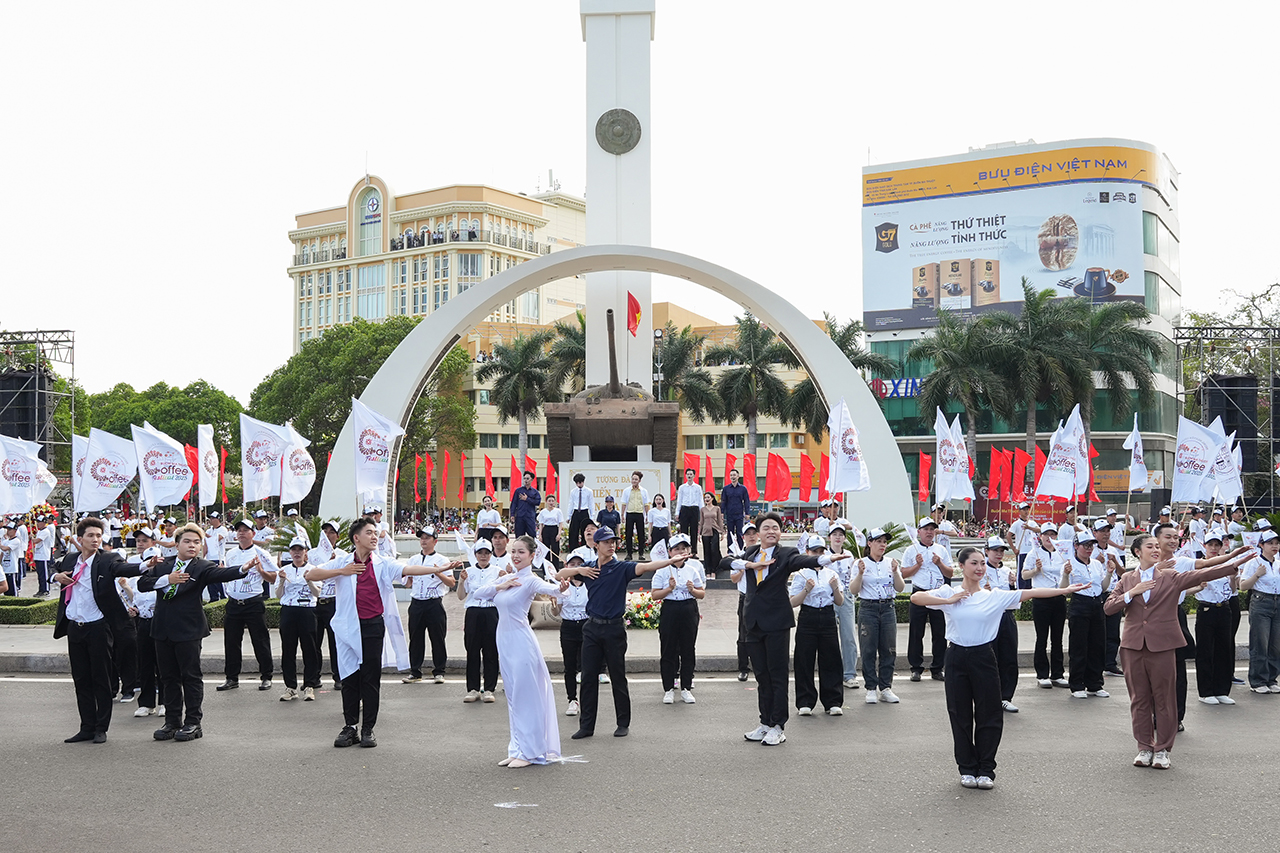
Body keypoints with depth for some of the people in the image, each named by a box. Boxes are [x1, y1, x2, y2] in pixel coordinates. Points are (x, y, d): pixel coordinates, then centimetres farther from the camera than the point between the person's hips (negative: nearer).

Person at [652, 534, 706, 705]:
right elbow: (655, 595, -1)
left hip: (689, 610, 2)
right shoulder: (663, 570, 1)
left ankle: (686, 688, 14)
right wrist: (669, 588, -15)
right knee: (668, 650, 1)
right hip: (670, 610, -2)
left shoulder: (693, 569, 7)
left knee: (688, 649, 4)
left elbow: (702, 594, 9)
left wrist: (692, 590, -10)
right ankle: (669, 689, 9)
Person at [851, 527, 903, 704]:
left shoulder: (891, 563, 9)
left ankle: (885, 688, 11)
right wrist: (860, 573, -18)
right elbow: (853, 591, -4)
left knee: (889, 650, 2)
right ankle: (871, 689, 6)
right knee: (869, 650, -1)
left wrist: (895, 572, -11)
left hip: (888, 608, 3)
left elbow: (900, 588, 4)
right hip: (868, 608, -3)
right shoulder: (861, 564, 0)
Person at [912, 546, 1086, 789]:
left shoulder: (995, 596, 3)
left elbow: (1030, 593, -2)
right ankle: (967, 769, 18)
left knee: (989, 714, 2)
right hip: (957, 657, 0)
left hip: (983, 657, 1)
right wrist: (948, 601, -13)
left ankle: (986, 770, 14)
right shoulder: (949, 593, 1)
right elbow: (916, 598, -8)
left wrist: (1064, 590, -8)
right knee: (961, 716, 6)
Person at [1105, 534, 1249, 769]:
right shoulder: (1127, 579, 9)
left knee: (1164, 698, 2)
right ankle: (1145, 748, 18)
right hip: (1134, 646, 2)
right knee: (1139, 699, 7)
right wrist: (1132, 593, -11)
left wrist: (1233, 562, -20)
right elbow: (1109, 606, 3)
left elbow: (1201, 575, -8)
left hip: (1163, 644, -2)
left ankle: (1162, 749, 13)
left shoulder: (1171, 577, 3)